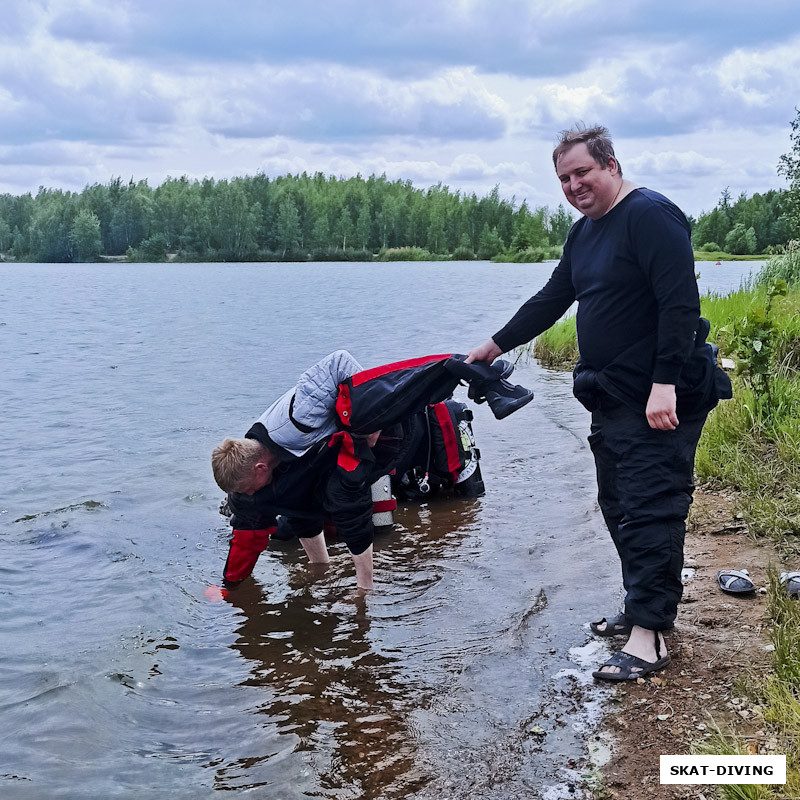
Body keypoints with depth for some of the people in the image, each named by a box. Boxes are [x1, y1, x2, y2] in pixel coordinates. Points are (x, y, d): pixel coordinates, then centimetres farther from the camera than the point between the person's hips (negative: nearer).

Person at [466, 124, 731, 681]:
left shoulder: (650, 216, -13)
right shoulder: (585, 232, 16)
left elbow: (681, 303, -21)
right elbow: (552, 299, 25)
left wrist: (665, 384, -26)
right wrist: (498, 344, 26)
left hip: (661, 401, -10)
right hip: (612, 399, 10)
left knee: (649, 510, -9)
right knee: (619, 506, 13)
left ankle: (649, 637, -5)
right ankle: (641, 608, 25)